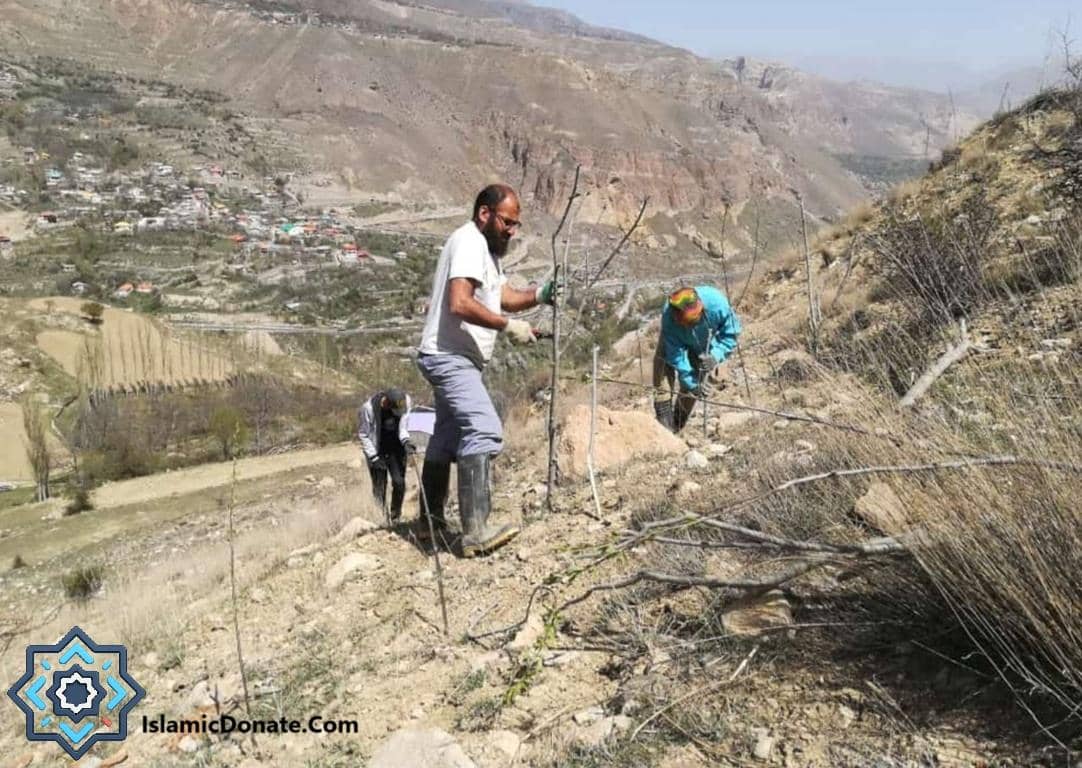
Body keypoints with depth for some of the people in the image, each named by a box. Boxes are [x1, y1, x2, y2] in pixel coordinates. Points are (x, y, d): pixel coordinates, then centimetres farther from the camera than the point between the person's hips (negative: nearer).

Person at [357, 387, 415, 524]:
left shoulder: (406, 401, -16)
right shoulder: (368, 408, -25)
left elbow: (403, 425, -5)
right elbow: (362, 435, -13)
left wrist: (406, 441, -24)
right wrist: (374, 457, -15)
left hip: (396, 451, 3)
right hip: (377, 452, -3)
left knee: (399, 482, -3)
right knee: (379, 488, -1)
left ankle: (395, 518, 14)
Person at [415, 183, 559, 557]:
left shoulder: (486, 248, 20)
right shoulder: (468, 242, -13)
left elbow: (506, 296, 13)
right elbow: (460, 304, -25)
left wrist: (540, 294, -5)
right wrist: (509, 326, -23)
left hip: (459, 360, 11)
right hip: (449, 357, -11)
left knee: (448, 439, 17)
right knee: (484, 431, -22)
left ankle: (430, 521, 29)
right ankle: (476, 532, -26)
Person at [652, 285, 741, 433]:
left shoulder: (717, 304, -42)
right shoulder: (669, 317, -41)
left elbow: (731, 333, -24)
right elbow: (676, 354, -33)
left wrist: (715, 356, -39)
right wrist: (691, 383, -36)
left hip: (706, 346, 1)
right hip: (678, 341, 0)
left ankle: (678, 422, 16)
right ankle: (664, 422, -9)